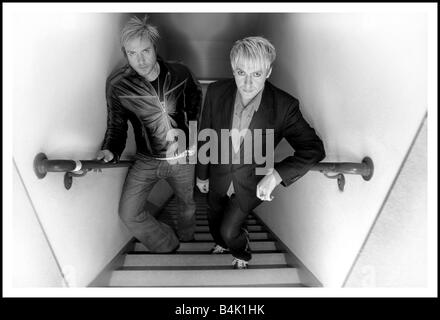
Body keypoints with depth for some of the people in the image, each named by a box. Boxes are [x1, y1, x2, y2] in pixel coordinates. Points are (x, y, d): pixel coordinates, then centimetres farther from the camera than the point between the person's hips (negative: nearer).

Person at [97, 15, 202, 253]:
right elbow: (116, 125, -3)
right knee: (129, 213, -6)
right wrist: (110, 150, -22)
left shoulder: (180, 73, -10)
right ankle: (168, 246, 21)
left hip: (182, 157, 1)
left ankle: (185, 240, 54)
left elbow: (196, 109, 8)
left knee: (190, 205, 19)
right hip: (146, 160, 0)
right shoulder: (117, 84, -14)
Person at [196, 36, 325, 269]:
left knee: (229, 230, 8)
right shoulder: (216, 92, -21)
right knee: (214, 220, 26)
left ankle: (242, 253, 48)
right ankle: (222, 243, 65)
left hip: (251, 184, -3)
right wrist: (201, 175, 5)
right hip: (218, 177, 3)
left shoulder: (284, 106, -28)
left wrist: (276, 174, -38)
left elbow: (314, 148, -24)